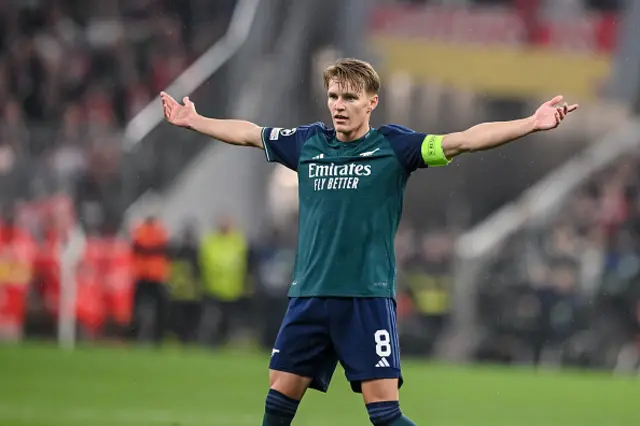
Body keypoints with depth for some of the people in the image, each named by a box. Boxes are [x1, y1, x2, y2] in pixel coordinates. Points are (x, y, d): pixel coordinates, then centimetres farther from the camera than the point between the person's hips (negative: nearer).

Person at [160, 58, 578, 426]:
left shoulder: (393, 145, -4)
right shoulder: (308, 143, 9)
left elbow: (463, 140, -13)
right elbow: (248, 133, 25)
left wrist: (532, 123, -24)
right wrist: (193, 120, 34)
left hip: (367, 296, -5)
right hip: (309, 295, 5)